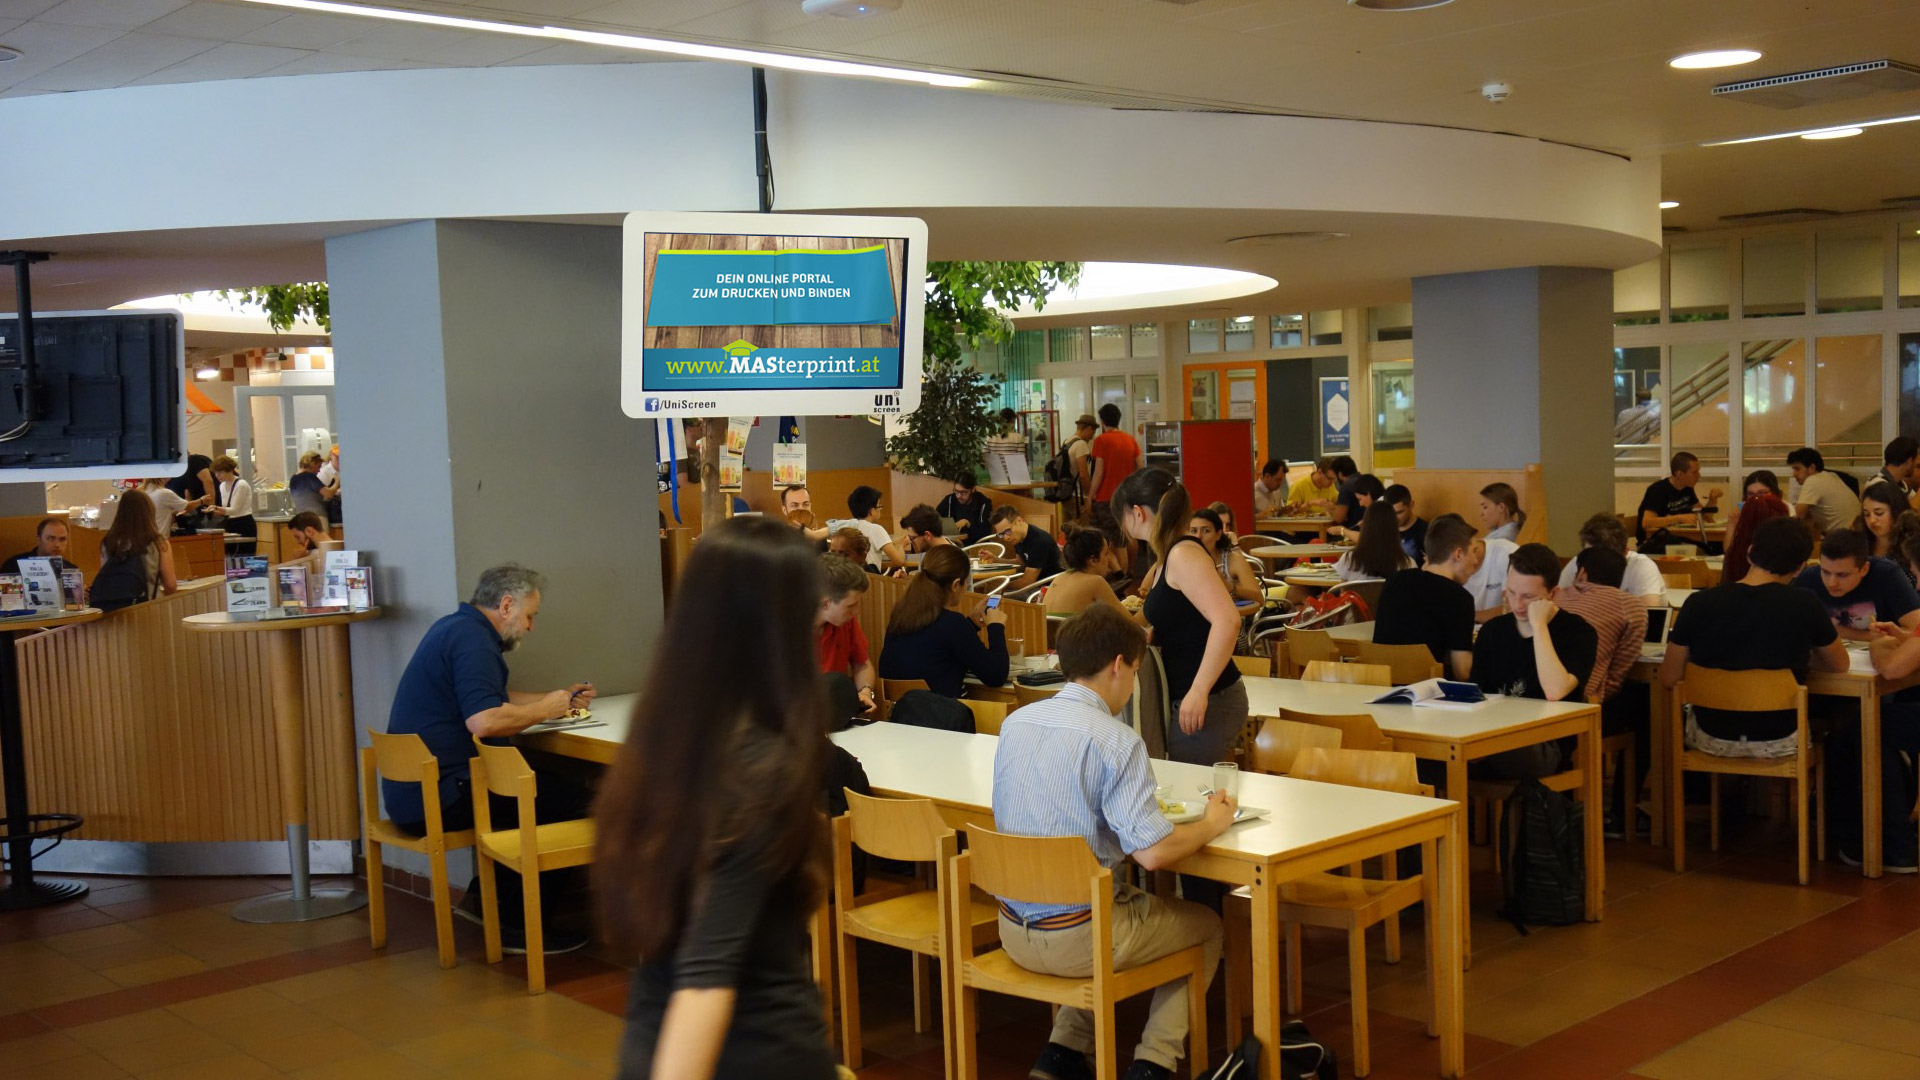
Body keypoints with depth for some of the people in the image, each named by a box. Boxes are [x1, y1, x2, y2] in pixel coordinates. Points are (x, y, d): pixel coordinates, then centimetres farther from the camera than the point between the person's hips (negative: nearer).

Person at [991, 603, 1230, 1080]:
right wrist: (1212, 824, -5)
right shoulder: (1116, 740, -19)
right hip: (1076, 938, -6)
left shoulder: (1014, 723, 2)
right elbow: (1152, 851, -23)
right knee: (1206, 924, 21)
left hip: (1014, 932, 6)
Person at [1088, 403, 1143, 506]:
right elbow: (1142, 469, 5)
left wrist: (1091, 497, -5)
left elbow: (1098, 473, -12)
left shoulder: (1101, 440, -7)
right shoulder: (1132, 440, 8)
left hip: (1106, 497, -5)